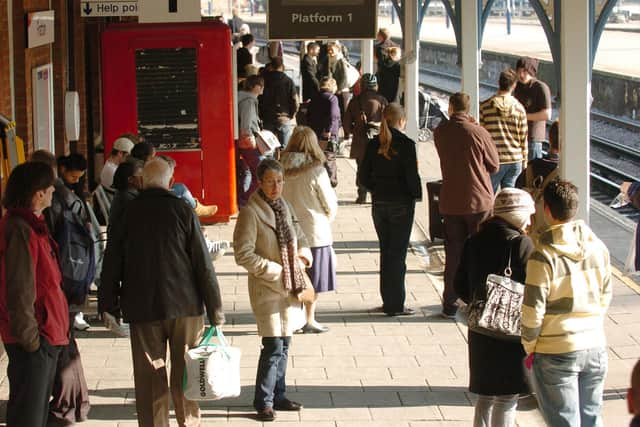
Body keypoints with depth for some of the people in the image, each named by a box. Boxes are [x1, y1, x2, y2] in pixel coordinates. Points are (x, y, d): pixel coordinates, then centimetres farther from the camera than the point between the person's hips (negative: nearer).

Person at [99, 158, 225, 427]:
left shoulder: (127, 213, -1)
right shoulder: (183, 211, -4)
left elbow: (112, 264, 4)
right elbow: (203, 264, -5)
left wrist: (109, 305, 15)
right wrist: (215, 311, 0)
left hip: (142, 308, 0)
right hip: (185, 305, 0)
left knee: (149, 380, 6)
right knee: (185, 375, 11)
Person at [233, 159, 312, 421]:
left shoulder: (285, 208, 10)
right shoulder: (251, 213, -13)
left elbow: (299, 237, 24)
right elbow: (243, 254, -16)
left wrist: (303, 255, 2)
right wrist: (276, 271, -15)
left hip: (288, 287, 7)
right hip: (266, 288, -7)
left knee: (284, 344, 13)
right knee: (273, 346, -8)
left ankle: (278, 395, 25)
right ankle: (263, 401, 3)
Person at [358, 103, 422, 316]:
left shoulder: (373, 144, 1)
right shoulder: (405, 144, -14)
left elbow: (363, 176, 2)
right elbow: (411, 176, -16)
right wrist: (416, 194, 1)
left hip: (379, 203, 5)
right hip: (401, 203, -5)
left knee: (386, 251, 15)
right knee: (398, 253, 1)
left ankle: (388, 300, 21)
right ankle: (395, 305, 2)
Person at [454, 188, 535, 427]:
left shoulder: (474, 242, 4)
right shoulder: (521, 245, -14)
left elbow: (461, 287, 8)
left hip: (480, 333, 6)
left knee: (485, 397, 18)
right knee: (507, 399, 2)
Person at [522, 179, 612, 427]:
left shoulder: (543, 256, -17)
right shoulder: (598, 248, -2)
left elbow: (533, 309, -14)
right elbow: (605, 296, 9)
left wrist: (529, 346, 0)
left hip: (556, 353, -5)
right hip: (595, 346, 5)